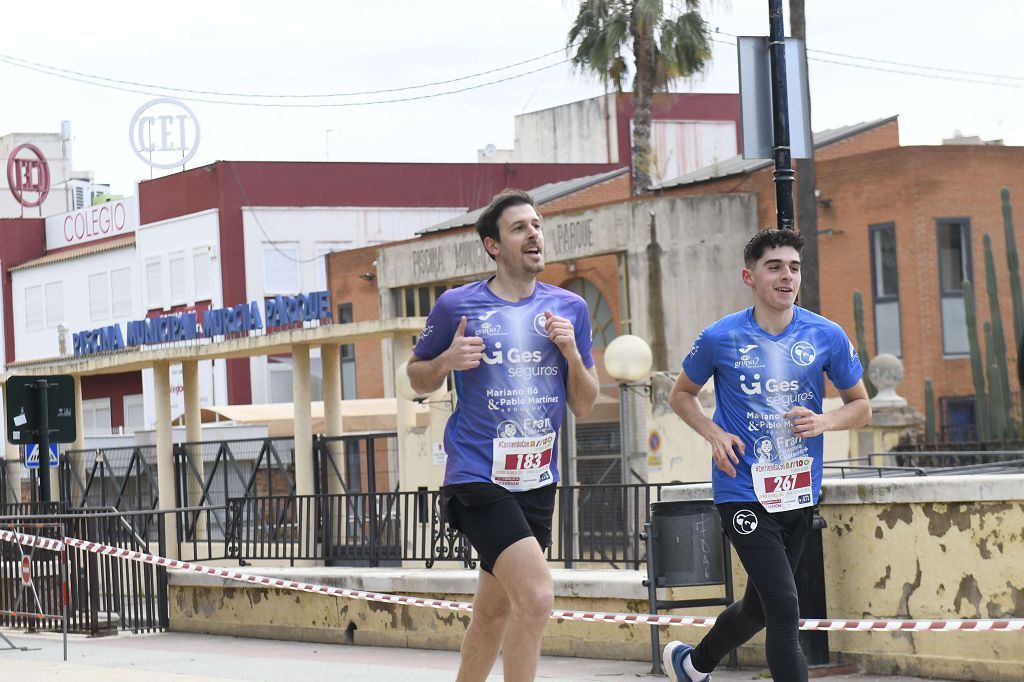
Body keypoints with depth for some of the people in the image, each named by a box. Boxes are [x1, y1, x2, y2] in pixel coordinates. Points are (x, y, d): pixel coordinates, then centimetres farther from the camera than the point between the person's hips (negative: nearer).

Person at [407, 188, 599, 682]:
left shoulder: (570, 308, 6)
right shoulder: (457, 306, -3)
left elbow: (584, 407, 9)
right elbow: (417, 377, 9)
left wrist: (572, 353, -9)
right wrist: (447, 360, -12)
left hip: (537, 480, 5)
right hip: (478, 477, -5)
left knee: (494, 613, 15)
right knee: (536, 598, -21)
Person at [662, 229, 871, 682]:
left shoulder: (827, 336, -1)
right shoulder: (719, 339, -6)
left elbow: (861, 406, 9)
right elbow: (681, 394, 11)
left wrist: (823, 422, -12)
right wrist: (714, 434, -8)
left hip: (799, 494, 4)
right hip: (743, 493, -4)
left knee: (758, 607, 18)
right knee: (784, 607, -17)